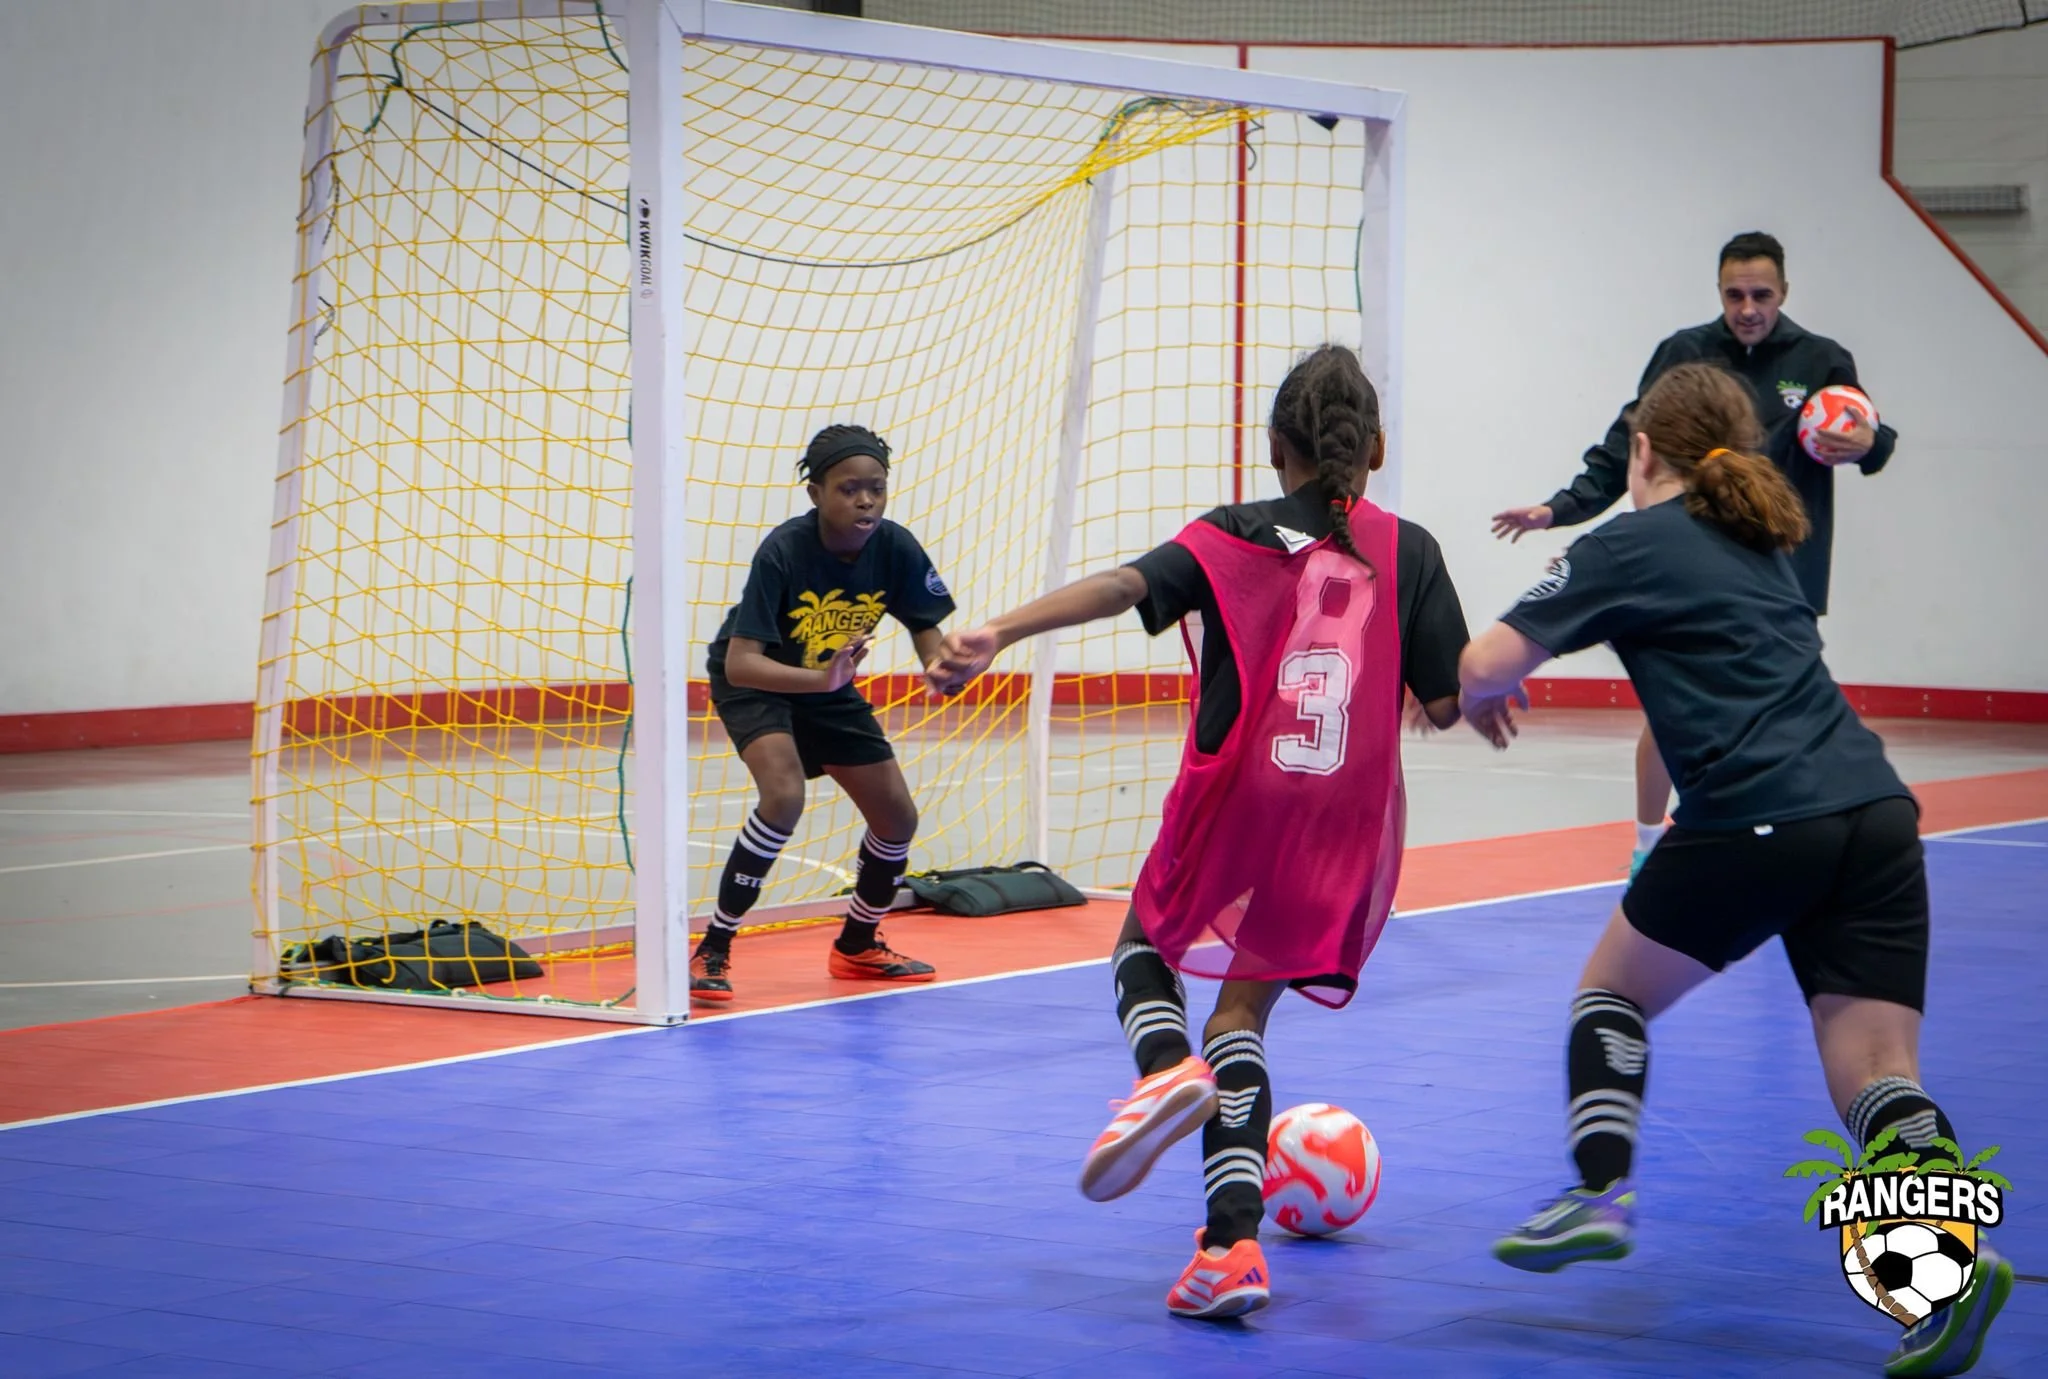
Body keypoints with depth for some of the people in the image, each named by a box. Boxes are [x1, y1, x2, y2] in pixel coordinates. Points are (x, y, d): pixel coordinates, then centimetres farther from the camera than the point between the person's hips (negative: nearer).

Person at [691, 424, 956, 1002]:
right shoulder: (784, 551, -33)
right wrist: (822, 678, -53)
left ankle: (857, 945, 33)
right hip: (754, 681, -6)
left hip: (828, 685, 6)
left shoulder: (896, 549, -21)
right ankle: (712, 951, -20)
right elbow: (740, 662, -38)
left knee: (897, 818, 6)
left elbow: (929, 634, -9)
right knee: (785, 795, -30)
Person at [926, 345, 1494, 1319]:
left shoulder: (1234, 538, 2)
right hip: (1344, 829, 2)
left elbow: (1125, 585, -15)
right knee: (1242, 1015, 14)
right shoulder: (1407, 551, 5)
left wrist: (998, 635, -25)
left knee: (1146, 945, 25)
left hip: (1235, 804, -2)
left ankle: (1167, 1068, -10)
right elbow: (1446, 705, 1)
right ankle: (1232, 1244, -2)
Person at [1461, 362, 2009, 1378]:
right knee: (1872, 1070, 0)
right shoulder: (1761, 542, 25)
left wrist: (1464, 696, 25)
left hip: (1755, 820, -6)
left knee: (1613, 990, 18)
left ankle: (1598, 1195, 4)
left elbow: (1487, 666, 1)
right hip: (1875, 811, 6)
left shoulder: (1632, 545, 5)